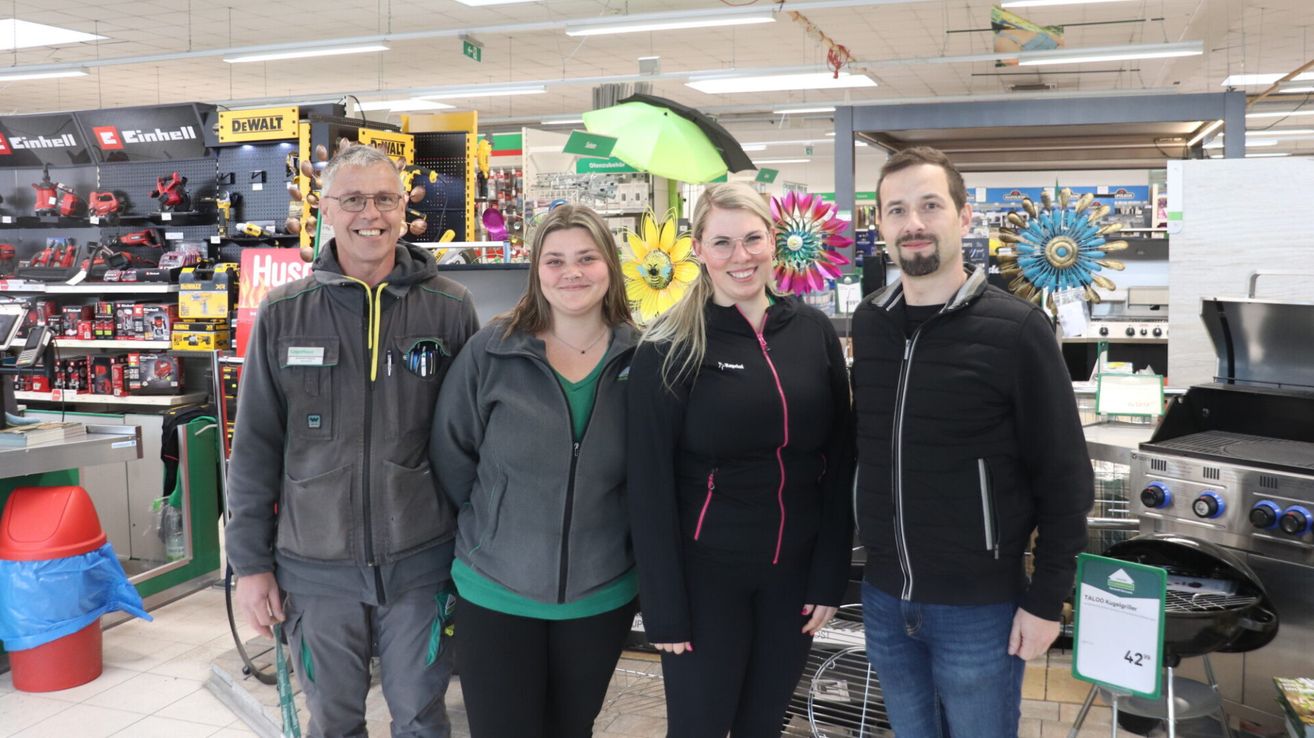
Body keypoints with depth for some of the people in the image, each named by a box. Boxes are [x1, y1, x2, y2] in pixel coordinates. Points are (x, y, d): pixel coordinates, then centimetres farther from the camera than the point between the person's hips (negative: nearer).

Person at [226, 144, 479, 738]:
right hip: (314, 565, 1)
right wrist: (251, 562, 2)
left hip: (420, 560, 0)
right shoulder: (283, 314, -2)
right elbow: (255, 445, 2)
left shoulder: (449, 309, -4)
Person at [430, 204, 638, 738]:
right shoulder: (491, 351, -9)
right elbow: (451, 459, -2)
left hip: (602, 594, 2)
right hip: (495, 591, -1)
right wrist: (489, 532, 3)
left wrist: (634, 553, 5)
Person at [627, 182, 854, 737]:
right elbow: (649, 485, -11)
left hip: (794, 570, 3)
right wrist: (664, 606, -11)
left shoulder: (814, 332, 0)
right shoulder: (669, 349, -11)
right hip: (705, 573, -3)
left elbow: (840, 462, 3)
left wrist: (831, 575, 1)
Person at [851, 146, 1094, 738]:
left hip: (978, 605, -4)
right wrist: (867, 557, 11)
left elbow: (1064, 478, -10)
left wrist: (1046, 601, -9)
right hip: (883, 596, 4)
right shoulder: (866, 323, 1)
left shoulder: (1016, 329, -13)